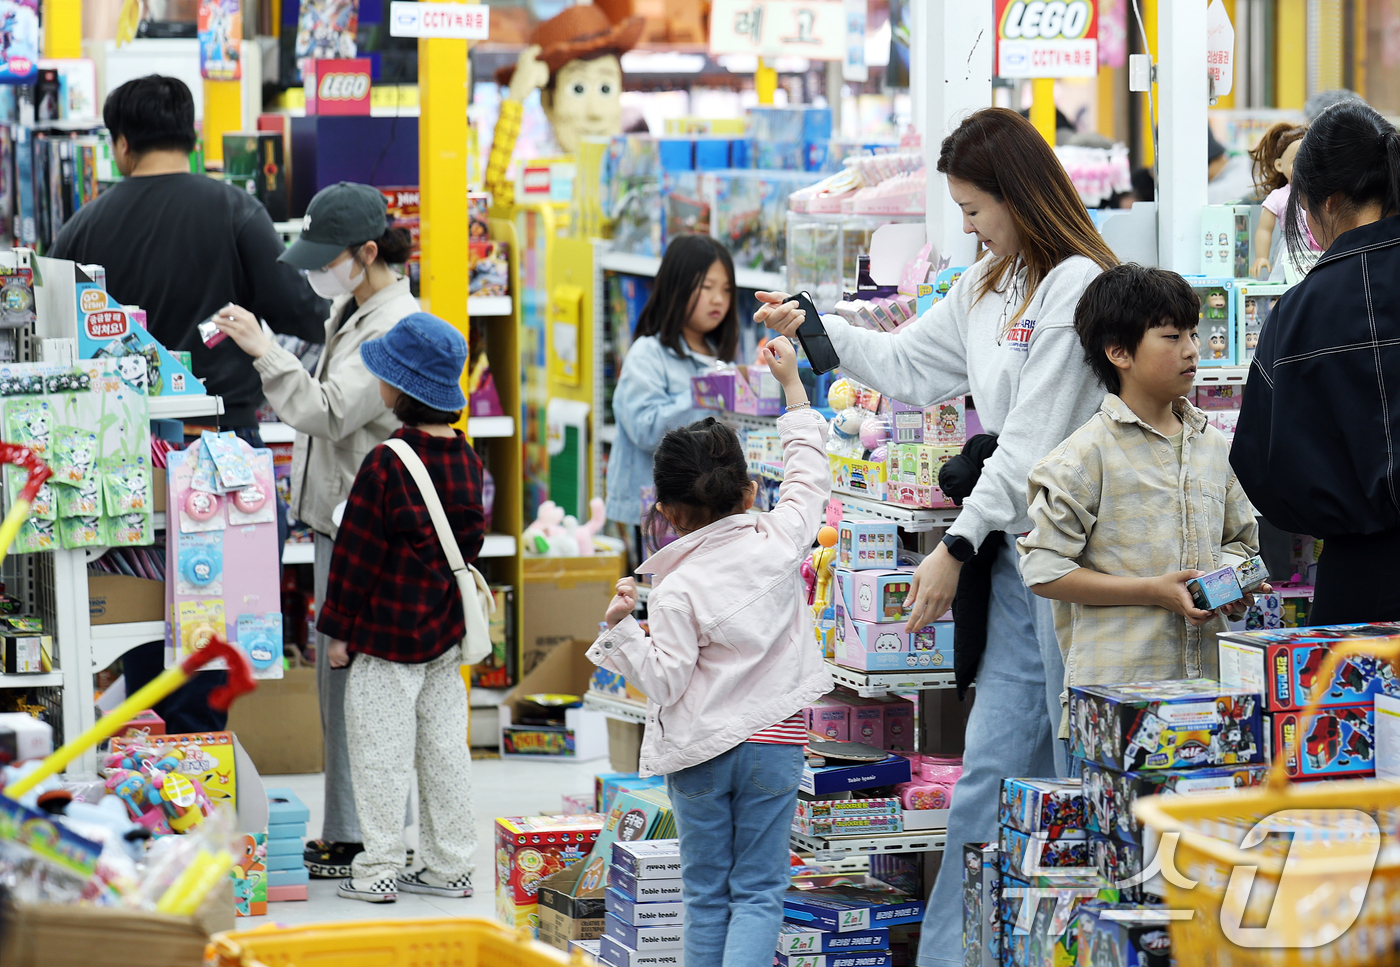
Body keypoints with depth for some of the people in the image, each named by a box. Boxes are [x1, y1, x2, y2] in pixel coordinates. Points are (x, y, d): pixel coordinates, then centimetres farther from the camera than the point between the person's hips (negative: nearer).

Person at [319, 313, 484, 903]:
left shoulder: (385, 465, -17)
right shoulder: (466, 460, 3)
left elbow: (356, 553, -13)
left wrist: (338, 629, -6)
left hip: (388, 632, -7)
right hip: (447, 631, 7)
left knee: (381, 747, 0)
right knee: (444, 744, 12)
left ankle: (379, 869, 3)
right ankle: (449, 866, 17)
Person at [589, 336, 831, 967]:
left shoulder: (676, 589, -13)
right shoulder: (778, 543, -5)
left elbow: (665, 683, -15)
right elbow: (808, 476, 11)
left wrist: (624, 629, -14)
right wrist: (792, 385, 17)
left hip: (700, 751, -1)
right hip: (773, 746, 2)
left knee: (706, 894, 11)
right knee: (758, 892, 3)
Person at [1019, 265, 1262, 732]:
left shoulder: (1215, 447, 13)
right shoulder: (1088, 454, -6)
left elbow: (1240, 539, 25)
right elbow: (1043, 570, -9)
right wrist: (1154, 591, -14)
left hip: (1208, 675, 5)